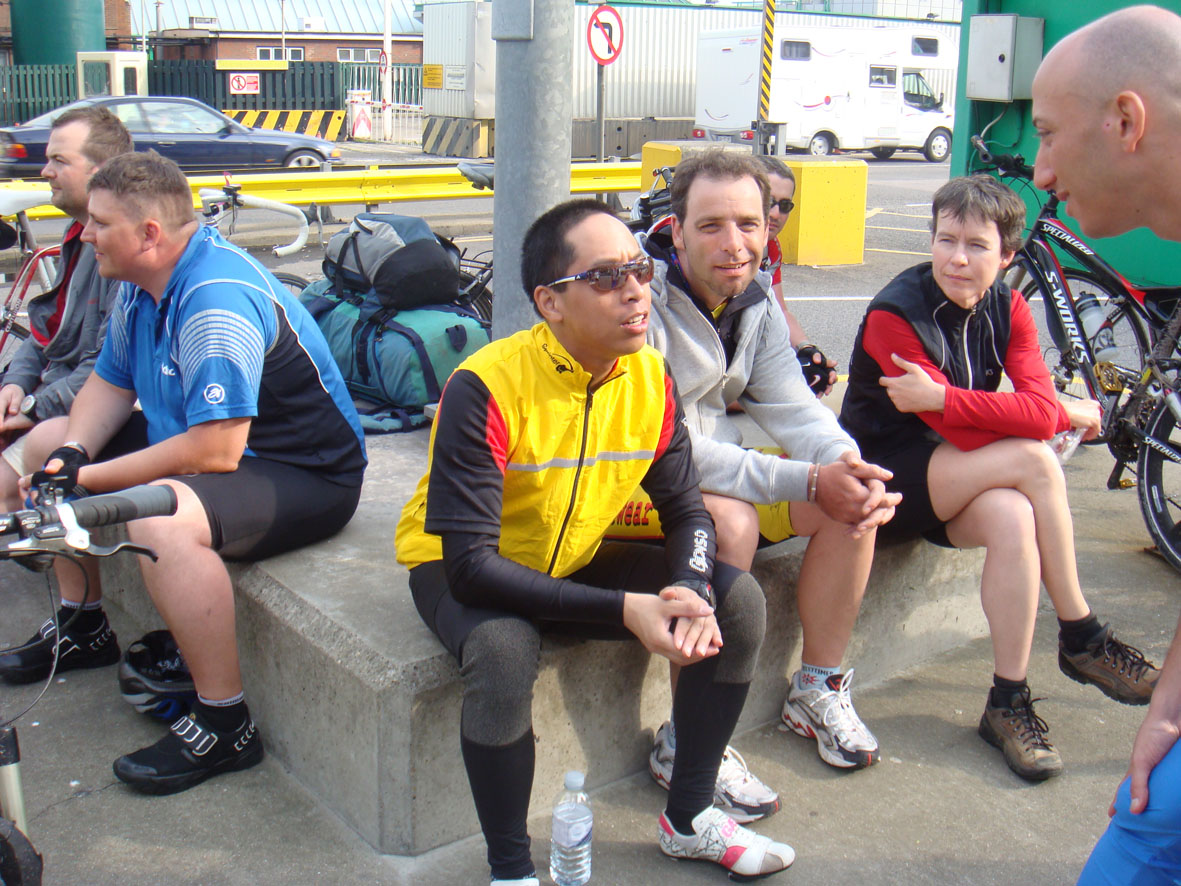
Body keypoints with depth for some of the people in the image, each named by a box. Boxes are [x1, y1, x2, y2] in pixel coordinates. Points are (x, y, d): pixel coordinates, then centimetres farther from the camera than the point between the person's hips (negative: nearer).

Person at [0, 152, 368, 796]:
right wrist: (71, 454, -7)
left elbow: (215, 451, -33)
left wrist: (89, 479, -22)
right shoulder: (143, 284, 3)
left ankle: (224, 723, -23)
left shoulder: (217, 301, -28)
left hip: (306, 474, -11)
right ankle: (83, 628, 30)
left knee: (161, 517, -39)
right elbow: (111, 381, 14)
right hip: (202, 438, 11)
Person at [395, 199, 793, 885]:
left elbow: (687, 511, -1)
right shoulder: (487, 388, -29)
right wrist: (623, 610, -35)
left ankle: (689, 817, 7)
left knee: (739, 601, -8)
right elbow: (470, 564, -31)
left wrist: (689, 588, -24)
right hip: (458, 571, -5)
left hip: (576, 561, 6)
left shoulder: (650, 378, -10)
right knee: (504, 648, -38)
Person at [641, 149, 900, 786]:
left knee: (854, 500, -8)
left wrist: (848, 465, -23)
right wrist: (807, 480, -30)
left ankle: (817, 691, 8)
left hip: (722, 467, 8)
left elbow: (791, 406, 0)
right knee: (732, 521, -34)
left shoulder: (757, 304, 2)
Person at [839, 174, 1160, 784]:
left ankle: (1008, 704, -18)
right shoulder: (893, 316, -19)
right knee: (1034, 460, -26)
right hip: (886, 477, -5)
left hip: (955, 479, 5)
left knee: (1011, 519, -31)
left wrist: (941, 397, -29)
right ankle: (1082, 639, -10)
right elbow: (962, 434, -24)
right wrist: (1067, 414, -18)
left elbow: (1039, 406, -18)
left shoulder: (1007, 309, -1)